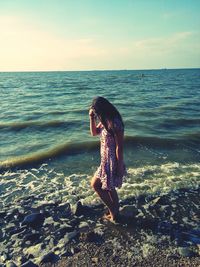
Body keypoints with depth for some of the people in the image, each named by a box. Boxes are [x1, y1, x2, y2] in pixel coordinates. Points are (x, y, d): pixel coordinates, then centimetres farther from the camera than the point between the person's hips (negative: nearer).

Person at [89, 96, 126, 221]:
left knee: (95, 184, 3)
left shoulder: (115, 123, -25)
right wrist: (91, 117, 1)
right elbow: (94, 133, 15)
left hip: (112, 161, -9)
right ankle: (115, 212, 38)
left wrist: (119, 166, -18)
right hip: (106, 160, 9)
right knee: (108, 187, 20)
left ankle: (113, 212, 18)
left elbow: (119, 147, -22)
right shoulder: (105, 121, 3)